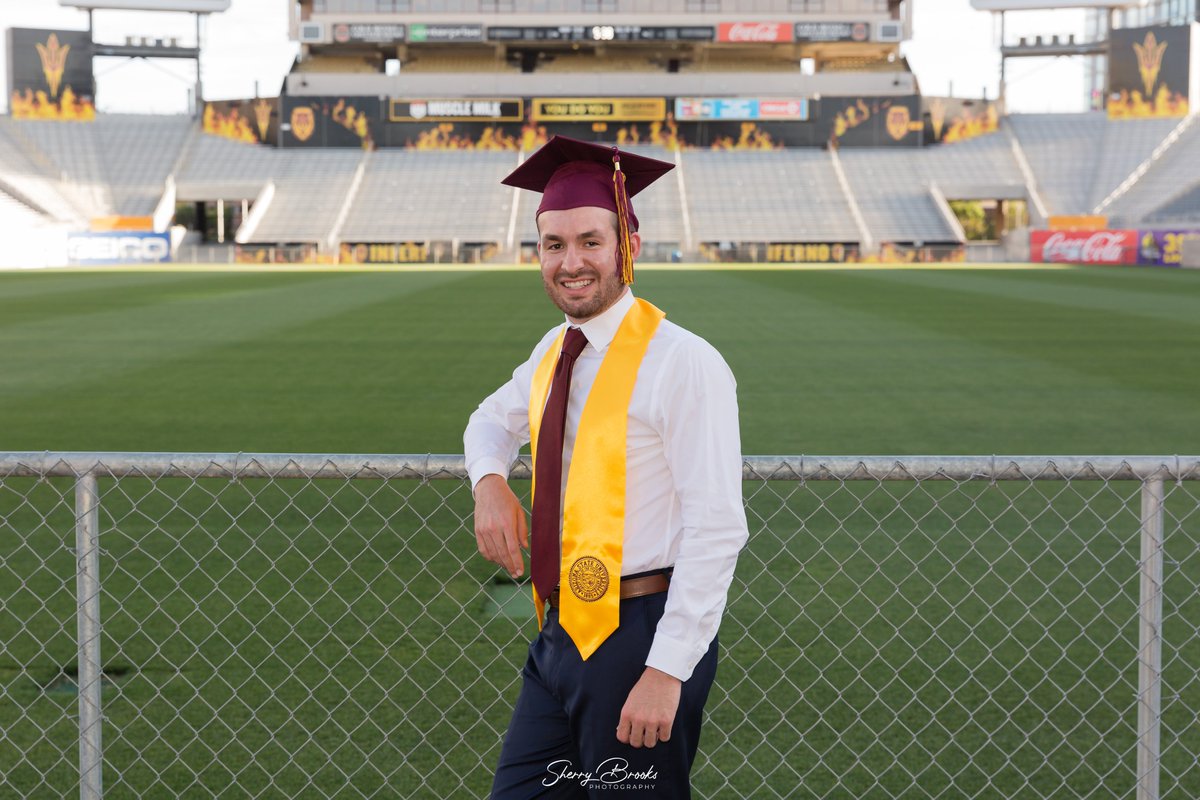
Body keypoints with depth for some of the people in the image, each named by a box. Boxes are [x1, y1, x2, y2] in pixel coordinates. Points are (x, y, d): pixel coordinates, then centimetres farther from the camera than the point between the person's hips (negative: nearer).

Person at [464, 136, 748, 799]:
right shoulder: (554, 352, 9)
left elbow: (716, 531, -19)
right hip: (561, 636, 7)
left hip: (637, 638, -7)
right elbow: (493, 420, 29)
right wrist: (490, 483, 6)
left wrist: (667, 670, -22)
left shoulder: (682, 362, -15)